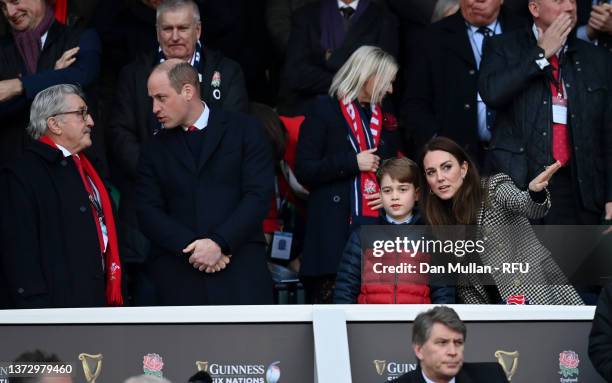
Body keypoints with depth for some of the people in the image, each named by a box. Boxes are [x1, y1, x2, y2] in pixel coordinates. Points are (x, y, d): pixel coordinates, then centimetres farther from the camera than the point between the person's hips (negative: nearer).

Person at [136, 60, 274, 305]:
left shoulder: (245, 131, 9)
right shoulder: (155, 151, 18)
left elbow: (259, 195, -1)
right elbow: (148, 212, 7)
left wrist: (219, 243, -12)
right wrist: (190, 246, -10)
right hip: (178, 271, 2)